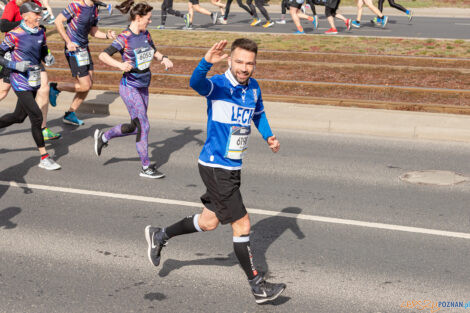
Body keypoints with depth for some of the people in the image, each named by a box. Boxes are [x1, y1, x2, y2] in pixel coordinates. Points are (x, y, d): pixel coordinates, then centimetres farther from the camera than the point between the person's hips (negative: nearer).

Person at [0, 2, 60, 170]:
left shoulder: (40, 32, 4)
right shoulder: (14, 35, -15)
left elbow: (43, 52, 18)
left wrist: (48, 58, -5)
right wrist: (16, 65, -23)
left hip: (34, 82, 7)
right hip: (21, 82, -7)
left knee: (19, 117, 16)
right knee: (37, 117, -11)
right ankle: (44, 158, -3)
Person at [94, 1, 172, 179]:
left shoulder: (145, 35, 5)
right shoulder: (124, 38, -17)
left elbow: (154, 52, 22)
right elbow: (103, 55, -22)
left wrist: (163, 59, 1)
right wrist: (120, 65, -38)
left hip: (143, 87, 8)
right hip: (130, 88, -8)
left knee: (135, 127, 14)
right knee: (143, 126, -6)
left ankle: (103, 137, 35)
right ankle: (146, 168, 5)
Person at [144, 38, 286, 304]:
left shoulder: (253, 87, 5)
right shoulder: (218, 86, -18)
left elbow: (258, 113, 25)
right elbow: (196, 83, -41)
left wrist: (269, 135, 8)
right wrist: (207, 62, -60)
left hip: (233, 167, 8)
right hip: (216, 167, -8)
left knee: (209, 222, 21)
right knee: (242, 225, -4)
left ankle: (160, 236, 41)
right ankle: (258, 286, 9)